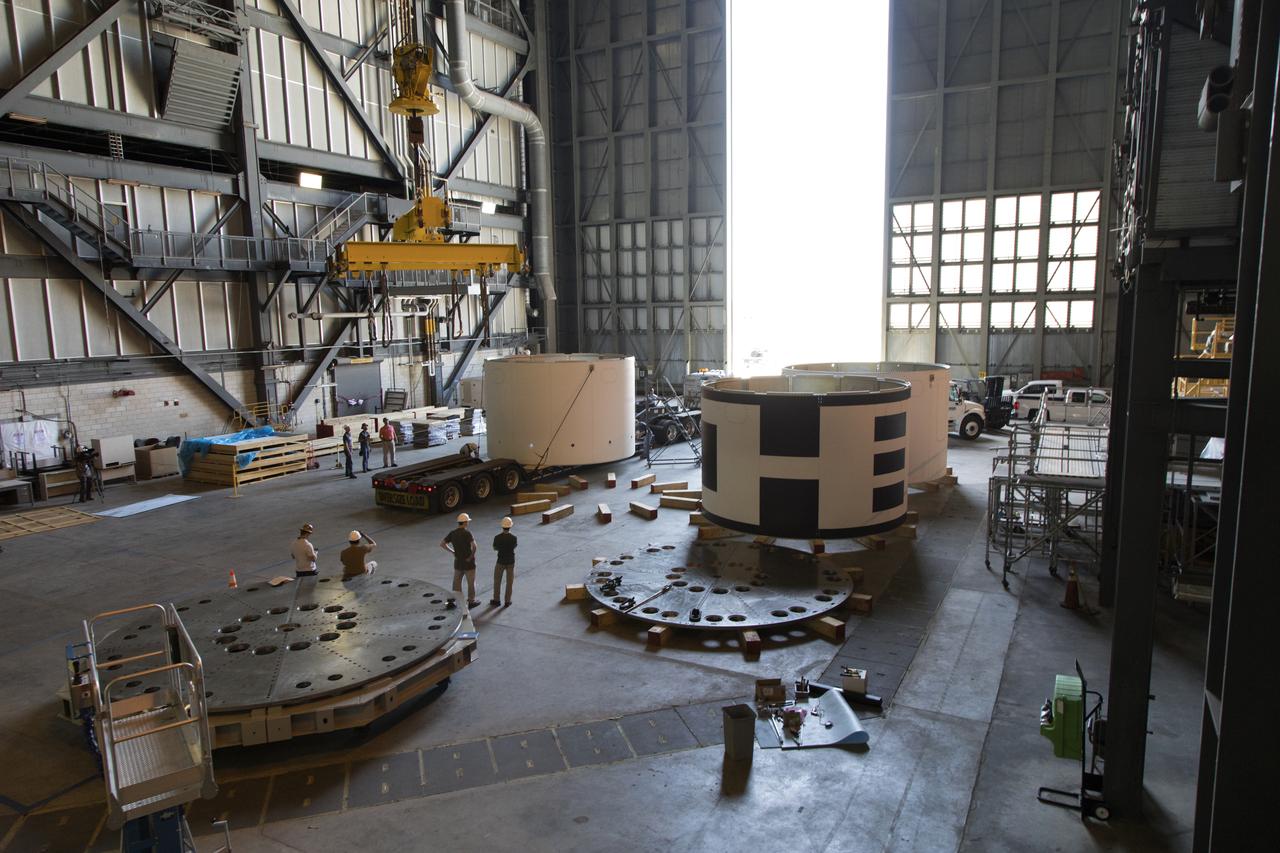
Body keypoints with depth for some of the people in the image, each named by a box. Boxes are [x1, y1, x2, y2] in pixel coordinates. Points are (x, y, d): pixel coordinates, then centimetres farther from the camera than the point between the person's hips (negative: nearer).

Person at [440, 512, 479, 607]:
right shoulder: (467, 533, -20)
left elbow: (442, 544, 1)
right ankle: (471, 601, 22)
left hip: (458, 561, 5)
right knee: (471, 582, 11)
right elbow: (474, 545, -33)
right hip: (468, 562, -5)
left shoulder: (452, 533, -1)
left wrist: (452, 552, 4)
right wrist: (472, 556, -18)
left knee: (457, 581, 17)